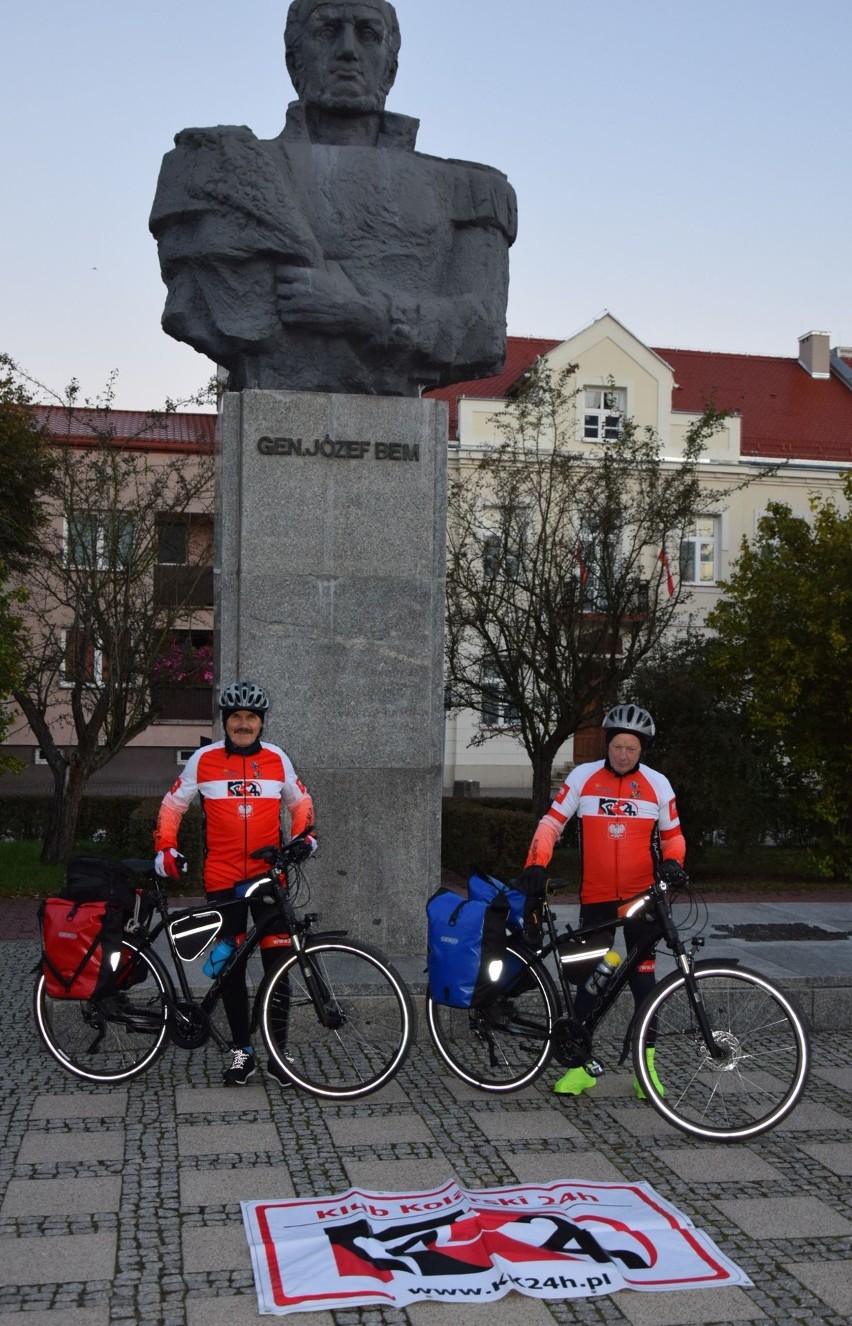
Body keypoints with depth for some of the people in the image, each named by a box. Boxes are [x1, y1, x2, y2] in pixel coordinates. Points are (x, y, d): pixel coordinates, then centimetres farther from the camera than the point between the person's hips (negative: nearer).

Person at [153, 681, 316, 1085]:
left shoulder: (277, 759, 4)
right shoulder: (204, 760, 0)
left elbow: (301, 801, 17)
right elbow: (173, 805, 8)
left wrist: (305, 836, 1)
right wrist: (165, 848, -3)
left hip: (270, 875, 1)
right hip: (223, 880, 0)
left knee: (277, 962, -1)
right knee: (230, 963, 5)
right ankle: (241, 1049, 17)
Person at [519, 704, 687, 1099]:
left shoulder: (657, 784, 2)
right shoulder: (583, 777, -1)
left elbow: (672, 835, 10)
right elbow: (551, 822, -2)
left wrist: (672, 862, -10)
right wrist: (536, 863, -15)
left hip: (642, 897, 0)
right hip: (596, 898, 0)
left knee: (643, 978, 2)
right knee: (588, 978, 3)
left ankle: (647, 1063, 14)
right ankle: (582, 1065, 14)